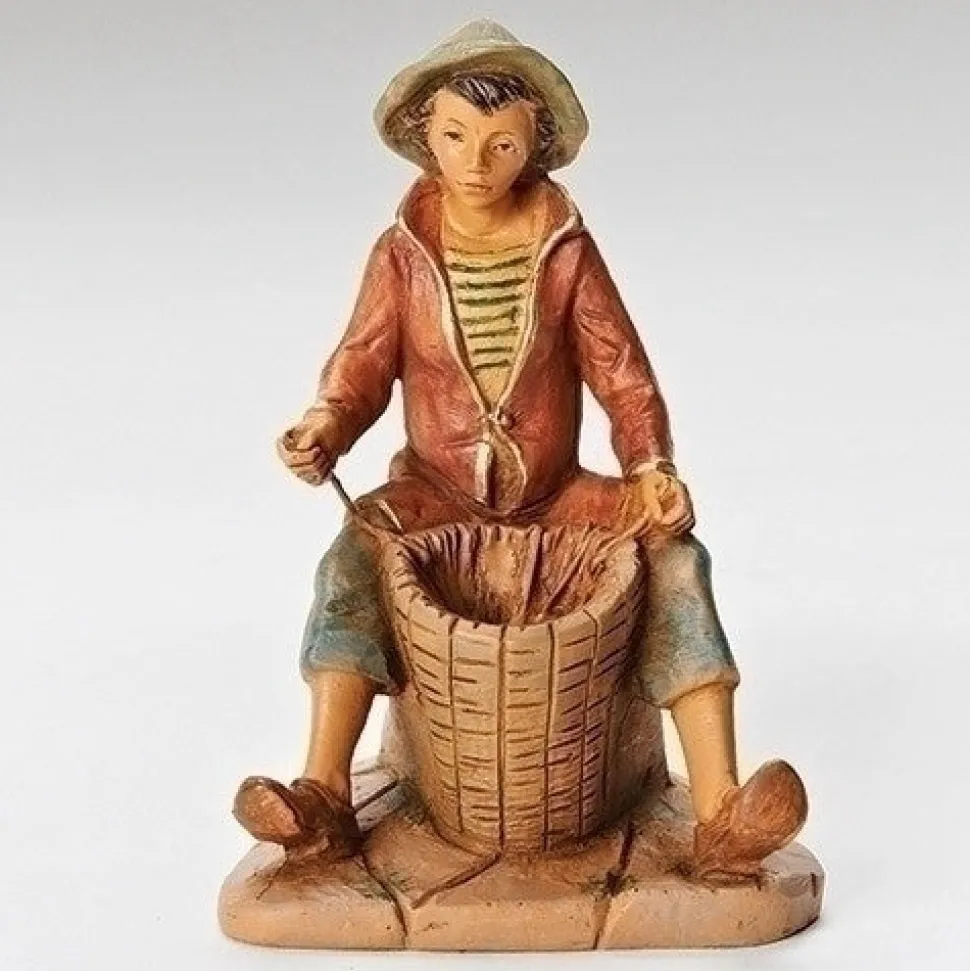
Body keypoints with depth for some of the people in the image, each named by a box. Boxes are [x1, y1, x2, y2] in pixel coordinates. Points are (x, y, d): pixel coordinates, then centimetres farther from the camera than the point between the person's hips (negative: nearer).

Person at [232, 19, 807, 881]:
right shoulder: (403, 253, -4)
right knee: (350, 565, -29)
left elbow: (619, 368, -5)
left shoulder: (564, 247, -5)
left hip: (556, 494, 0)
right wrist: (326, 428, -26)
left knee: (677, 559, -24)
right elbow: (365, 362, -5)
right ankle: (324, 800, -30)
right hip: (435, 494, 0)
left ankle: (719, 818, -30)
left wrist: (652, 467, -19)